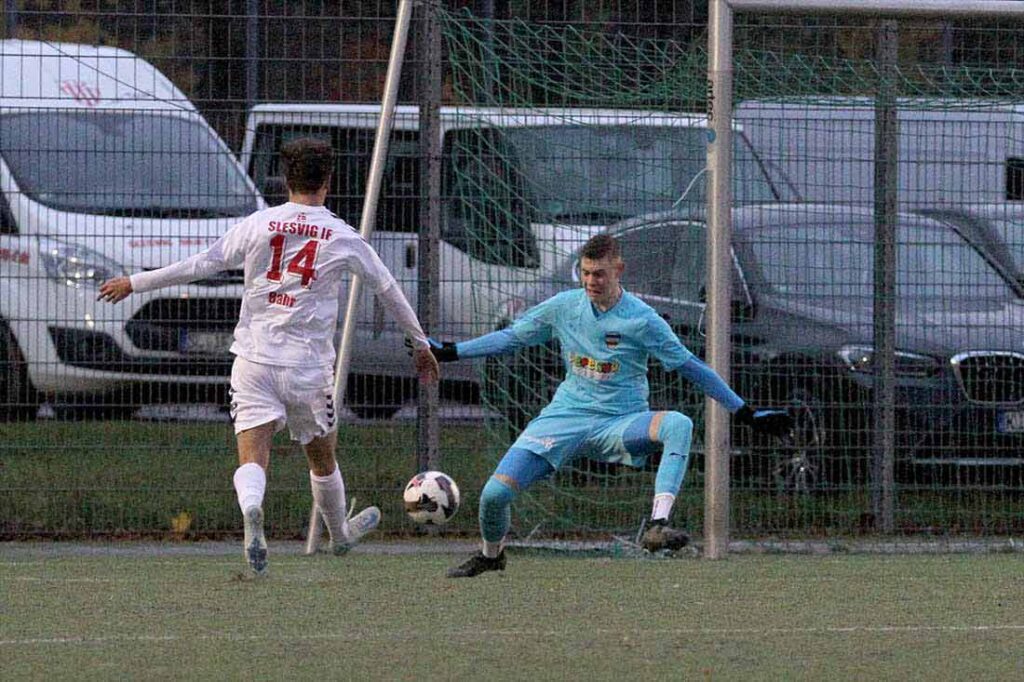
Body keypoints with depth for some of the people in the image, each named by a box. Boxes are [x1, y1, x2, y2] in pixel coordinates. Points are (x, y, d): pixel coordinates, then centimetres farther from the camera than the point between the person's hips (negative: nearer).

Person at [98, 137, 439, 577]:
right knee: (323, 458, 21)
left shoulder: (258, 224, 1)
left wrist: (134, 283, 14)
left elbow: (199, 265, 3)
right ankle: (340, 535, 41)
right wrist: (420, 344, 27)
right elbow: (387, 290, 13)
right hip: (309, 367, 0)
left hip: (254, 361, 0)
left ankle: (251, 509, -40)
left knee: (252, 459, -9)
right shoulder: (342, 237, 1)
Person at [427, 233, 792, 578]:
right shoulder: (564, 306, 1)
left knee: (679, 425, -35)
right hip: (565, 417, 3)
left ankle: (657, 526, -44)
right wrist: (447, 352, 10)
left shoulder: (641, 319, -10)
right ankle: (491, 554, 22)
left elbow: (690, 366, -4)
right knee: (495, 493, -12)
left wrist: (745, 412, -5)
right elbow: (511, 337, 14)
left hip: (620, 423, -3)